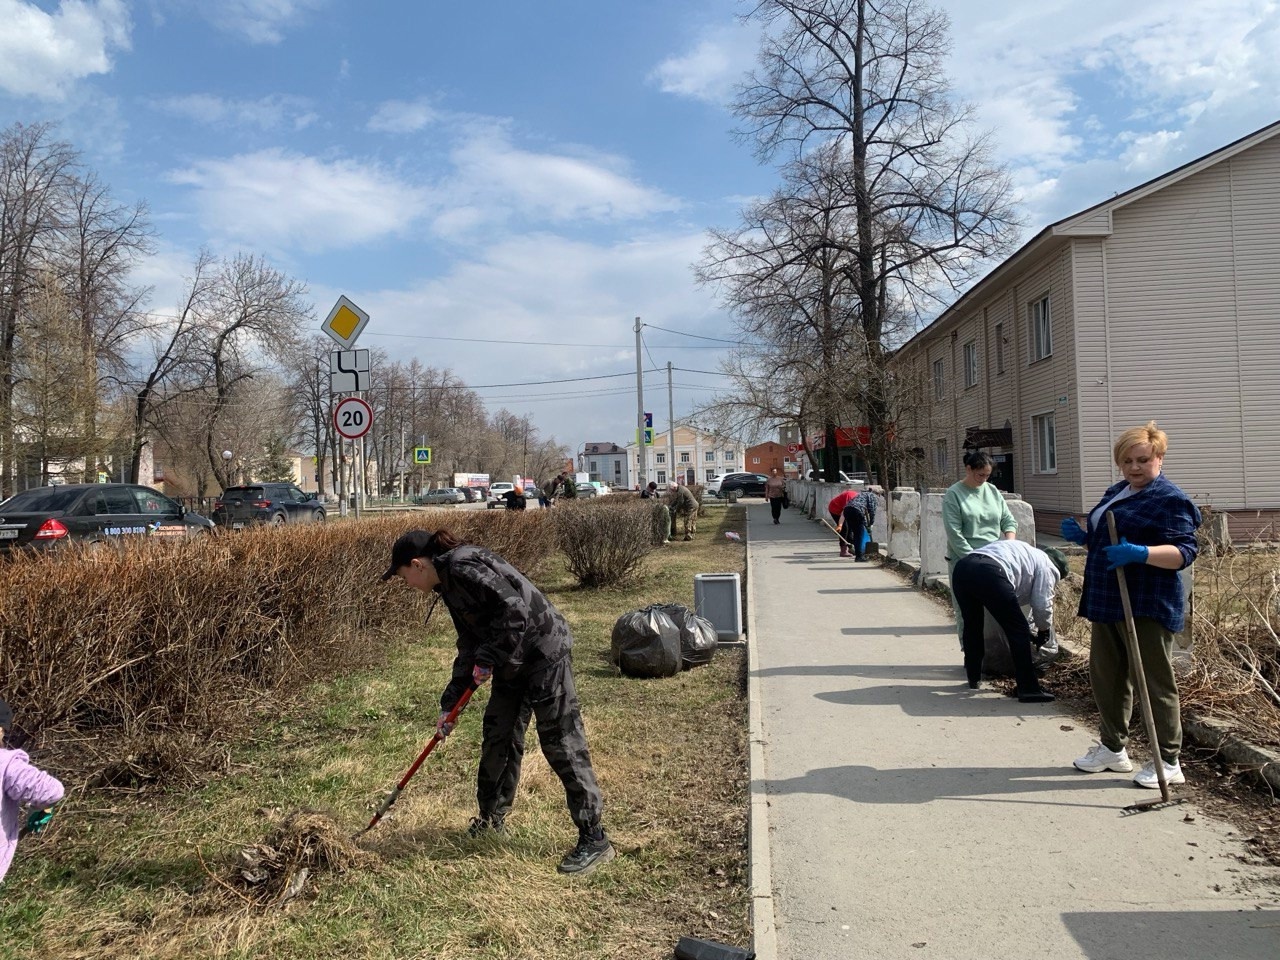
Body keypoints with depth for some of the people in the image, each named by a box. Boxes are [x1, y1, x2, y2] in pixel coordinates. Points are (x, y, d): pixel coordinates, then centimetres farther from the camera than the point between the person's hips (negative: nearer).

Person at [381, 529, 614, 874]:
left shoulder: (463, 567, -19)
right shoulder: (449, 584, 12)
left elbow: (515, 609, -26)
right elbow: (469, 646, 15)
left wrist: (487, 659, -18)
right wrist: (450, 704, 14)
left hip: (545, 654, -10)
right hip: (511, 662, 10)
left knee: (561, 742, -6)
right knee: (497, 738, 17)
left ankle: (595, 839, 2)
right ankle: (491, 818, 36)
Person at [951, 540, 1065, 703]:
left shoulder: (1024, 551, 43)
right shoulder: (1046, 566, 21)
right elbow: (1042, 604, 14)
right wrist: (1044, 630, 33)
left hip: (962, 567, 8)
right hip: (990, 573, -8)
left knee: (972, 625, 27)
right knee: (1019, 631, 6)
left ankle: (973, 678, 40)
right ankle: (1028, 689, 8)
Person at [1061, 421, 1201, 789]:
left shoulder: (1170, 499, -10)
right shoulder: (1115, 493, 16)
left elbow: (1185, 551, -18)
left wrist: (1140, 553, -32)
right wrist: (1081, 535, 5)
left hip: (1147, 606, -9)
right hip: (1106, 601, 9)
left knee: (1156, 682, 1)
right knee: (1105, 676, 15)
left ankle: (1168, 762, 12)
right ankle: (1113, 748, 29)